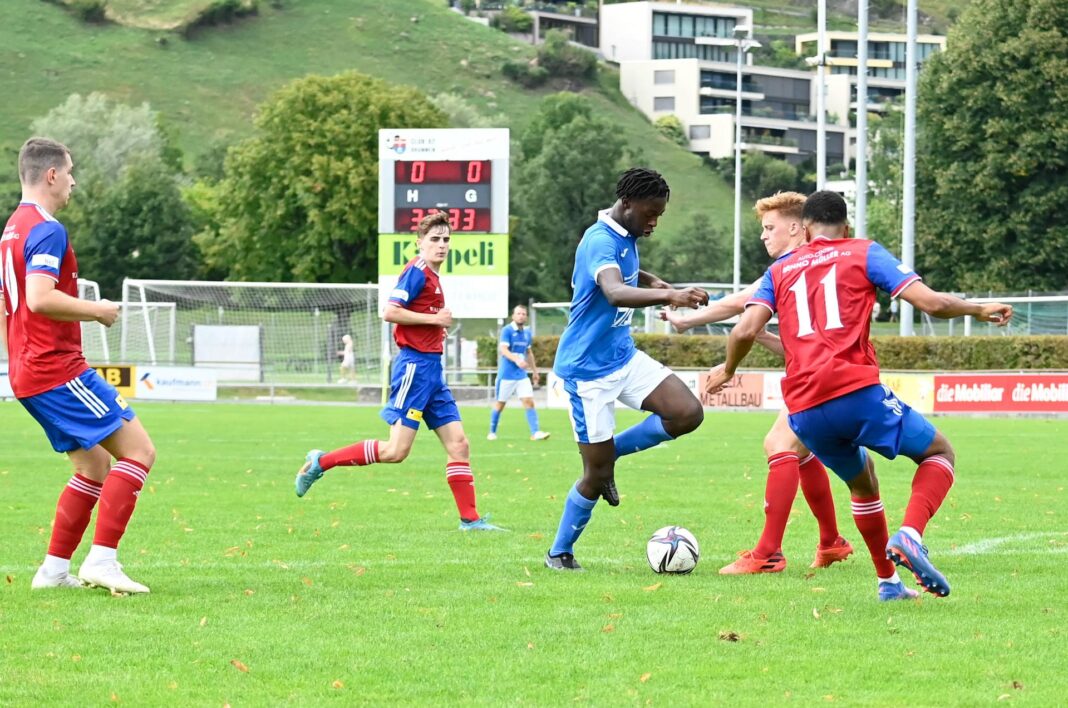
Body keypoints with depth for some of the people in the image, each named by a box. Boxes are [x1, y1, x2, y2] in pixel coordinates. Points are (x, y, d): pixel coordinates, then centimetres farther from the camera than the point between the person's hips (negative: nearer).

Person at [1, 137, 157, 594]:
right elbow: (40, 298, -27)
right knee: (138, 451, -9)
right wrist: (96, 311, -15)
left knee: (96, 466, 15)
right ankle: (101, 559, -14)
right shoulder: (46, 230, -14)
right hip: (58, 370, -10)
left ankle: (54, 569, 11)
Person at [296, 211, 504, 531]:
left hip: (431, 367, 9)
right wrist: (434, 318, -15)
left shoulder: (432, 276, 18)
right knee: (396, 450, -11)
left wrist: (439, 323, 10)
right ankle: (321, 462, 0)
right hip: (415, 364, -9)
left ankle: (470, 518, 4)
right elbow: (390, 312, -19)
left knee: (458, 444, 4)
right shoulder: (417, 271, -10)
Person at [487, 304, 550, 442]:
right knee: (500, 404, 4)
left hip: (522, 374, 5)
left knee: (529, 401, -8)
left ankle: (535, 432, -11)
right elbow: (503, 350, -21)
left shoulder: (527, 333, 9)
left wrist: (534, 371, 25)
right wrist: (516, 360, -37)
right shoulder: (507, 330, -10)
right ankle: (492, 432, 19)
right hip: (506, 375, -5)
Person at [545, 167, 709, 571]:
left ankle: (610, 452, 9)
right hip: (588, 369, -8)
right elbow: (615, 293, -44)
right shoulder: (600, 242, -23)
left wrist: (655, 282, 8)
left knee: (687, 413, -12)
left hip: (623, 356, 8)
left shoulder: (626, 238, 5)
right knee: (597, 476, -4)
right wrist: (668, 296, -60)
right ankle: (559, 553, 17)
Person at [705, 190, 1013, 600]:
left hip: (804, 412, 4)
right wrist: (980, 310, 18)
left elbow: (746, 331, 3)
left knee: (862, 482, 29)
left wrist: (727, 369, 23)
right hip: (857, 391, -4)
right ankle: (910, 535, -12)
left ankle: (888, 582, 28)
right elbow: (932, 303, 1)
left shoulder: (780, 270, 19)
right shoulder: (864, 253, 11)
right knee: (939, 453, 14)